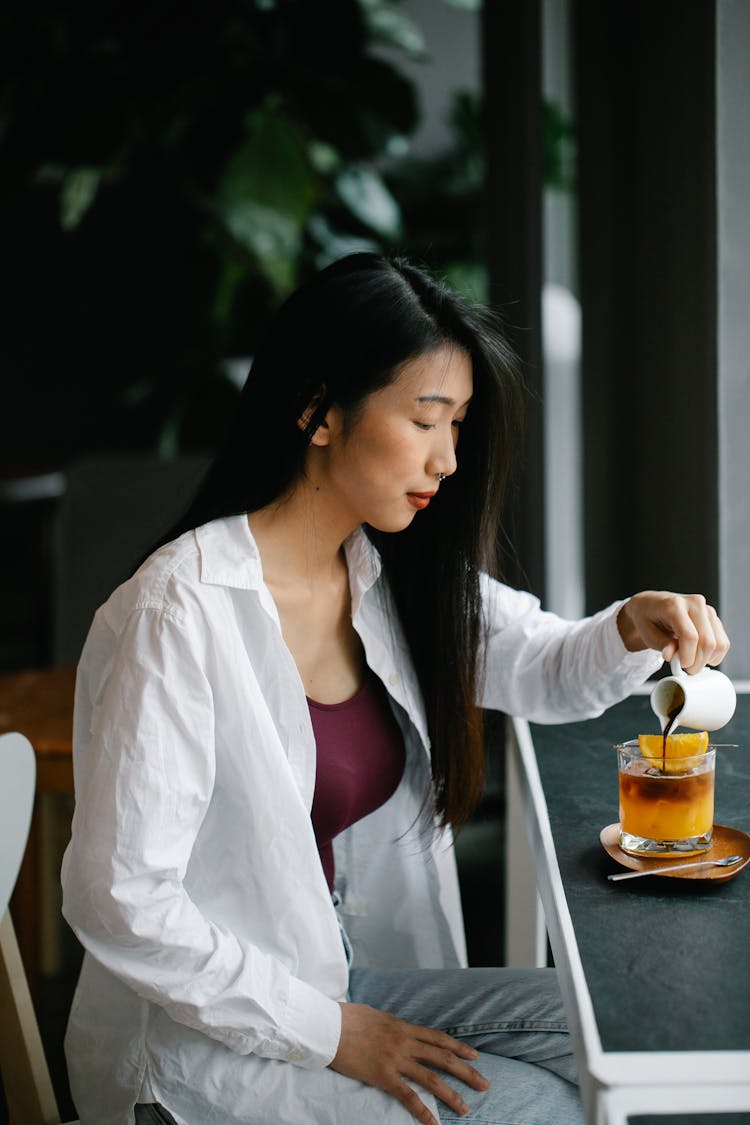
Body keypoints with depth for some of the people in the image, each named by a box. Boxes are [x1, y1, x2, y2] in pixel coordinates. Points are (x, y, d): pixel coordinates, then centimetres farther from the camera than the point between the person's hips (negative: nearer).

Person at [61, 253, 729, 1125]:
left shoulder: (396, 577, 1)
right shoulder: (181, 612, -24)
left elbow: (542, 670, 14)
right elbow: (119, 899, -23)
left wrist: (635, 627, -10)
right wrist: (328, 1032, -17)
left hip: (340, 979, 7)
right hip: (202, 1038, -7)